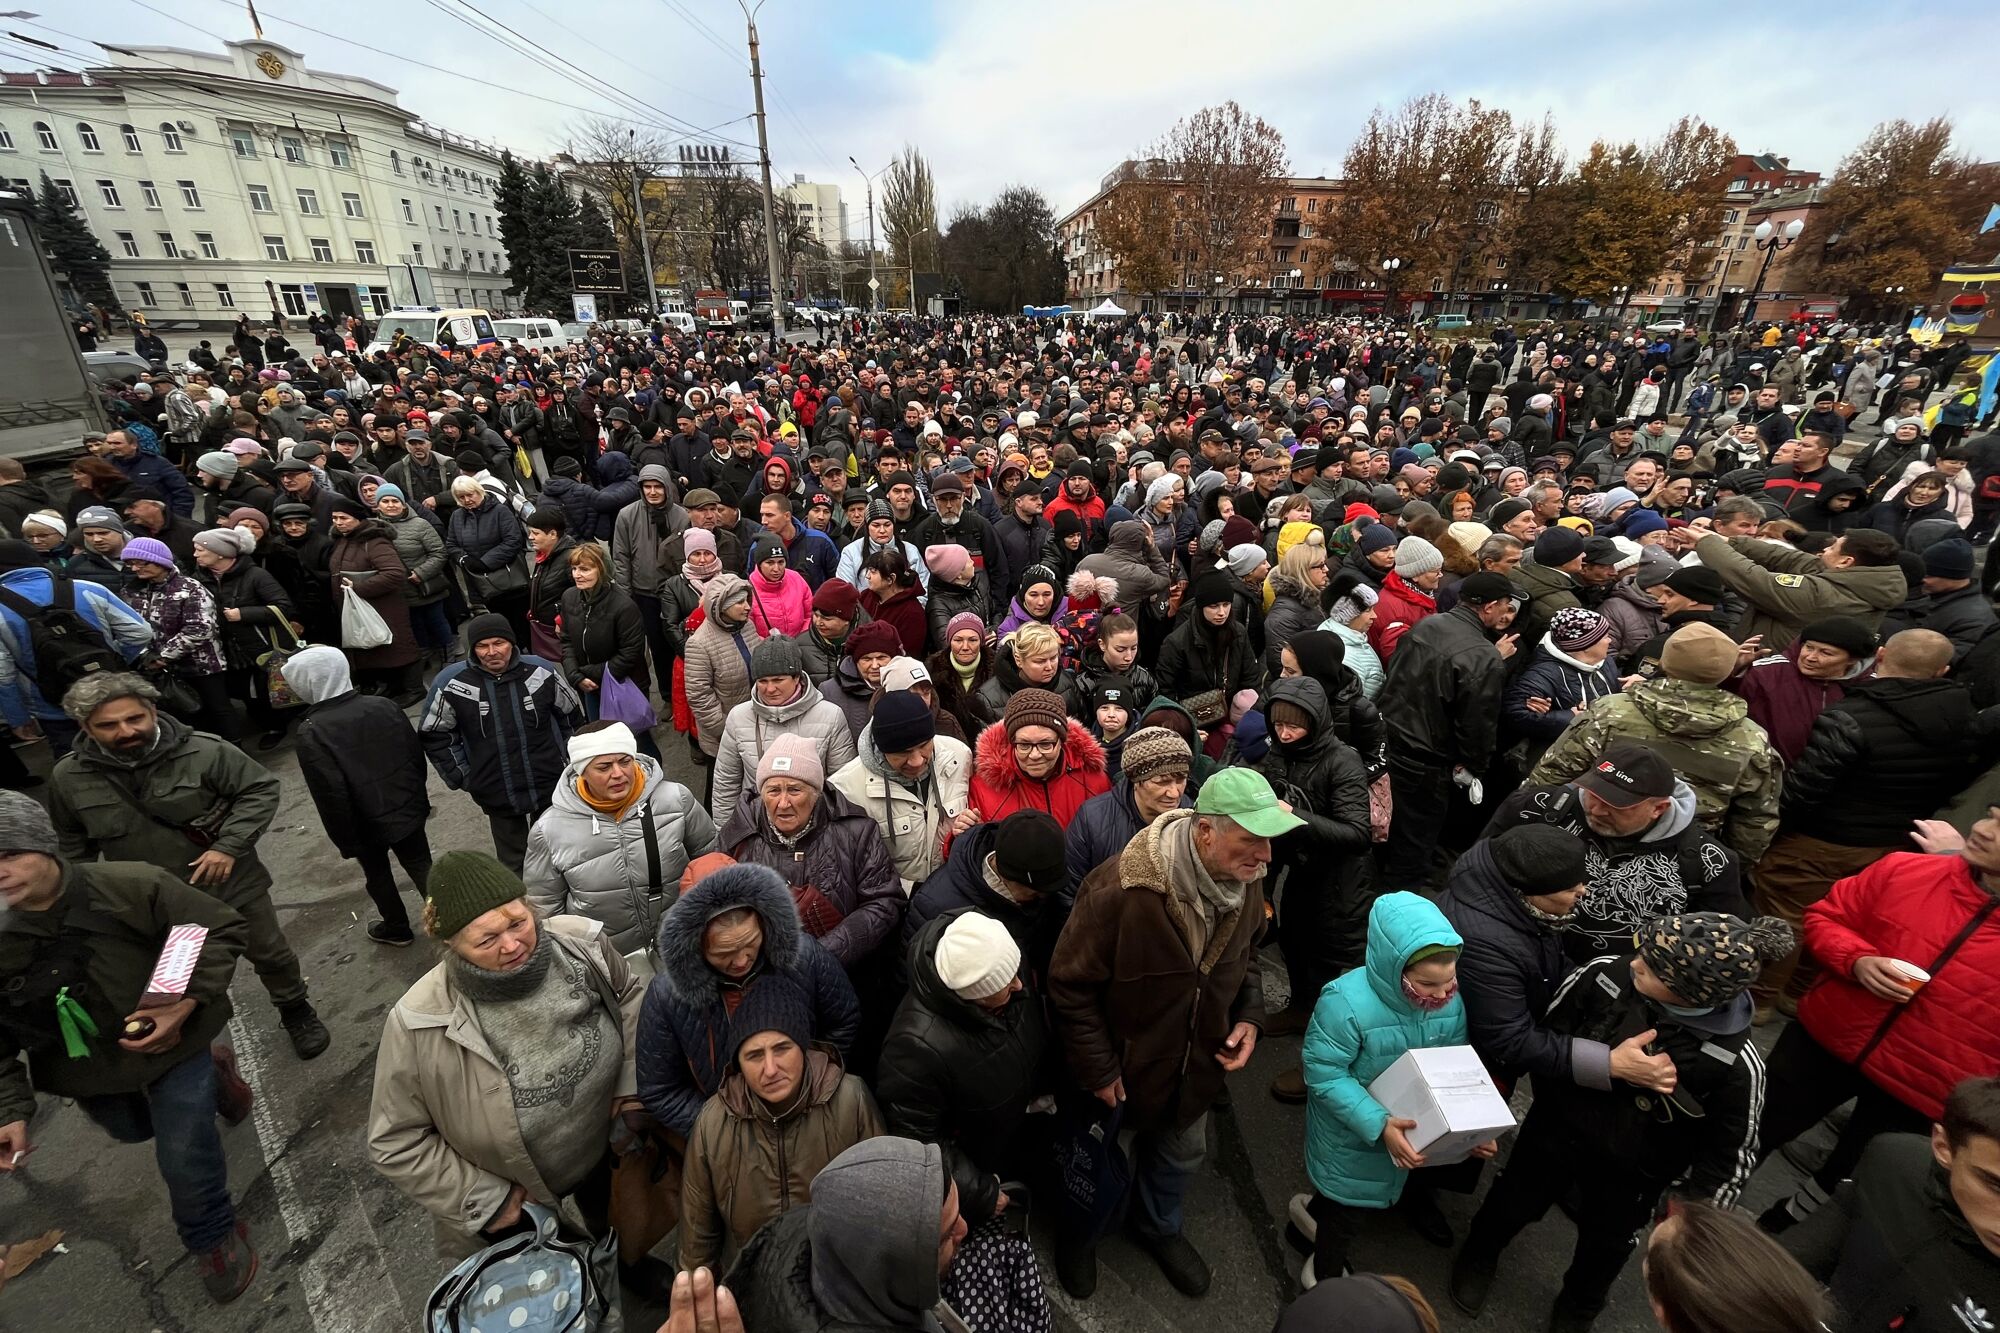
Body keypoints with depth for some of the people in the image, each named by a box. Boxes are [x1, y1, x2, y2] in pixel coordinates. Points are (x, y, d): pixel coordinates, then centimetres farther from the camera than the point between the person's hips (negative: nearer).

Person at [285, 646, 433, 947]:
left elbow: (331, 796, -21)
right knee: (423, 869, 15)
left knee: (377, 876, 21)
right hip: (408, 810, 3)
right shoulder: (383, 705, -7)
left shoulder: (312, 733, -21)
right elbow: (417, 752, 1)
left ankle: (397, 929, 39)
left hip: (368, 823, -3)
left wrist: (345, 841, -9)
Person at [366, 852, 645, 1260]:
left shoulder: (582, 943, -27)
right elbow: (396, 1143, -17)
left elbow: (628, 997, -4)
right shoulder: (420, 1024, -32)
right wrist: (487, 1202, -14)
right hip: (510, 1198, -2)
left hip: (605, 1151, 3)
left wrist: (632, 1085, -10)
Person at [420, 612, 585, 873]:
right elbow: (435, 735, 2)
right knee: (512, 862, 16)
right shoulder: (451, 684, -13)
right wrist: (463, 778, -1)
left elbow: (571, 715, 5)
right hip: (496, 795, 0)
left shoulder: (541, 671, -11)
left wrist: (567, 760, 6)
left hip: (551, 787, 0)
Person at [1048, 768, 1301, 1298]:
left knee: (1181, 1153, 31)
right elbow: (1069, 985, -26)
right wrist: (1098, 1072, -19)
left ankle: (1159, 1225, 63)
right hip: (1123, 1068, -5)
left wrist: (1249, 1015, -8)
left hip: (1197, 1065, 5)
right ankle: (1079, 1233, 57)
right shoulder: (1121, 891, -38)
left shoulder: (1246, 881, -16)